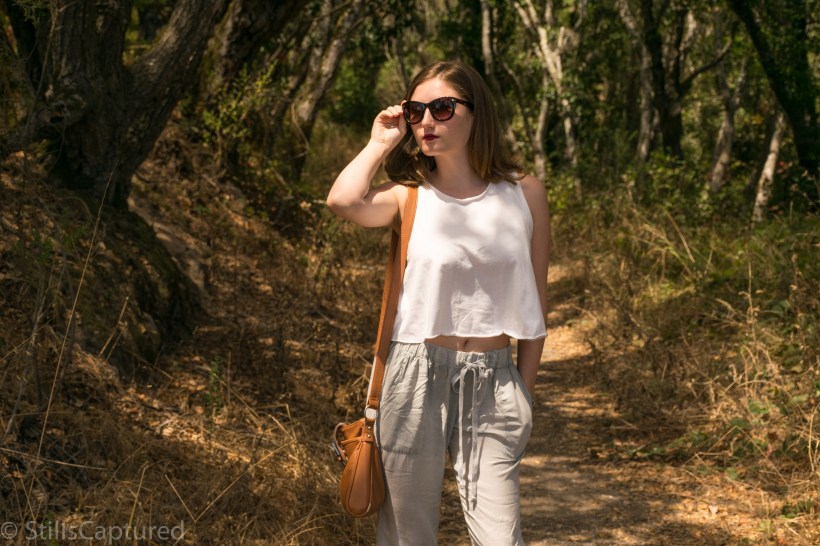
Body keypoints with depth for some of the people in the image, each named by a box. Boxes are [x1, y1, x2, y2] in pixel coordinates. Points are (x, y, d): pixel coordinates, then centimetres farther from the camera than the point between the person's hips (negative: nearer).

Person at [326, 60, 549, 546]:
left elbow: (535, 301, 8)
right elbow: (344, 201, -22)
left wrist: (525, 392, 7)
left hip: (494, 381, 0)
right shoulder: (409, 198, 1)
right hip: (419, 375, 0)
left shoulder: (524, 193, 3)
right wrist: (381, 142, -6)